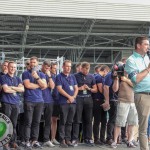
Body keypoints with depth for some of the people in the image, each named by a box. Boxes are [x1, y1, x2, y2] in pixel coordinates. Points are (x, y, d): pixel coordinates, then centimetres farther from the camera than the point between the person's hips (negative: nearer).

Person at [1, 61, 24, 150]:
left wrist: (12, 87, -9)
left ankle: (13, 142, 9)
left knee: (14, 123, 4)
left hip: (16, 103, 4)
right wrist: (17, 89, 1)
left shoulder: (18, 79, 16)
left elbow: (22, 89, 2)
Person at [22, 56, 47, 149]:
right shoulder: (26, 73, 4)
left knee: (36, 122, 5)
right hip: (29, 101, -4)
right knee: (28, 122, -6)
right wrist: (39, 85, 0)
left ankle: (35, 140, 10)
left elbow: (45, 86, 1)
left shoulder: (41, 74, 15)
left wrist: (37, 77, -10)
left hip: (39, 101, 4)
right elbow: (27, 85, -10)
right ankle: (27, 141, -5)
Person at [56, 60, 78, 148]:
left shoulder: (73, 77, 17)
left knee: (70, 122, 8)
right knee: (63, 122, -5)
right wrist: (69, 96, -10)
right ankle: (62, 140, -3)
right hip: (64, 102, -5)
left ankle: (68, 139, 13)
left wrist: (73, 97, -4)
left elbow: (76, 88, 14)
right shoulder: (59, 77, 0)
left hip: (73, 102, 5)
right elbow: (59, 89, -8)